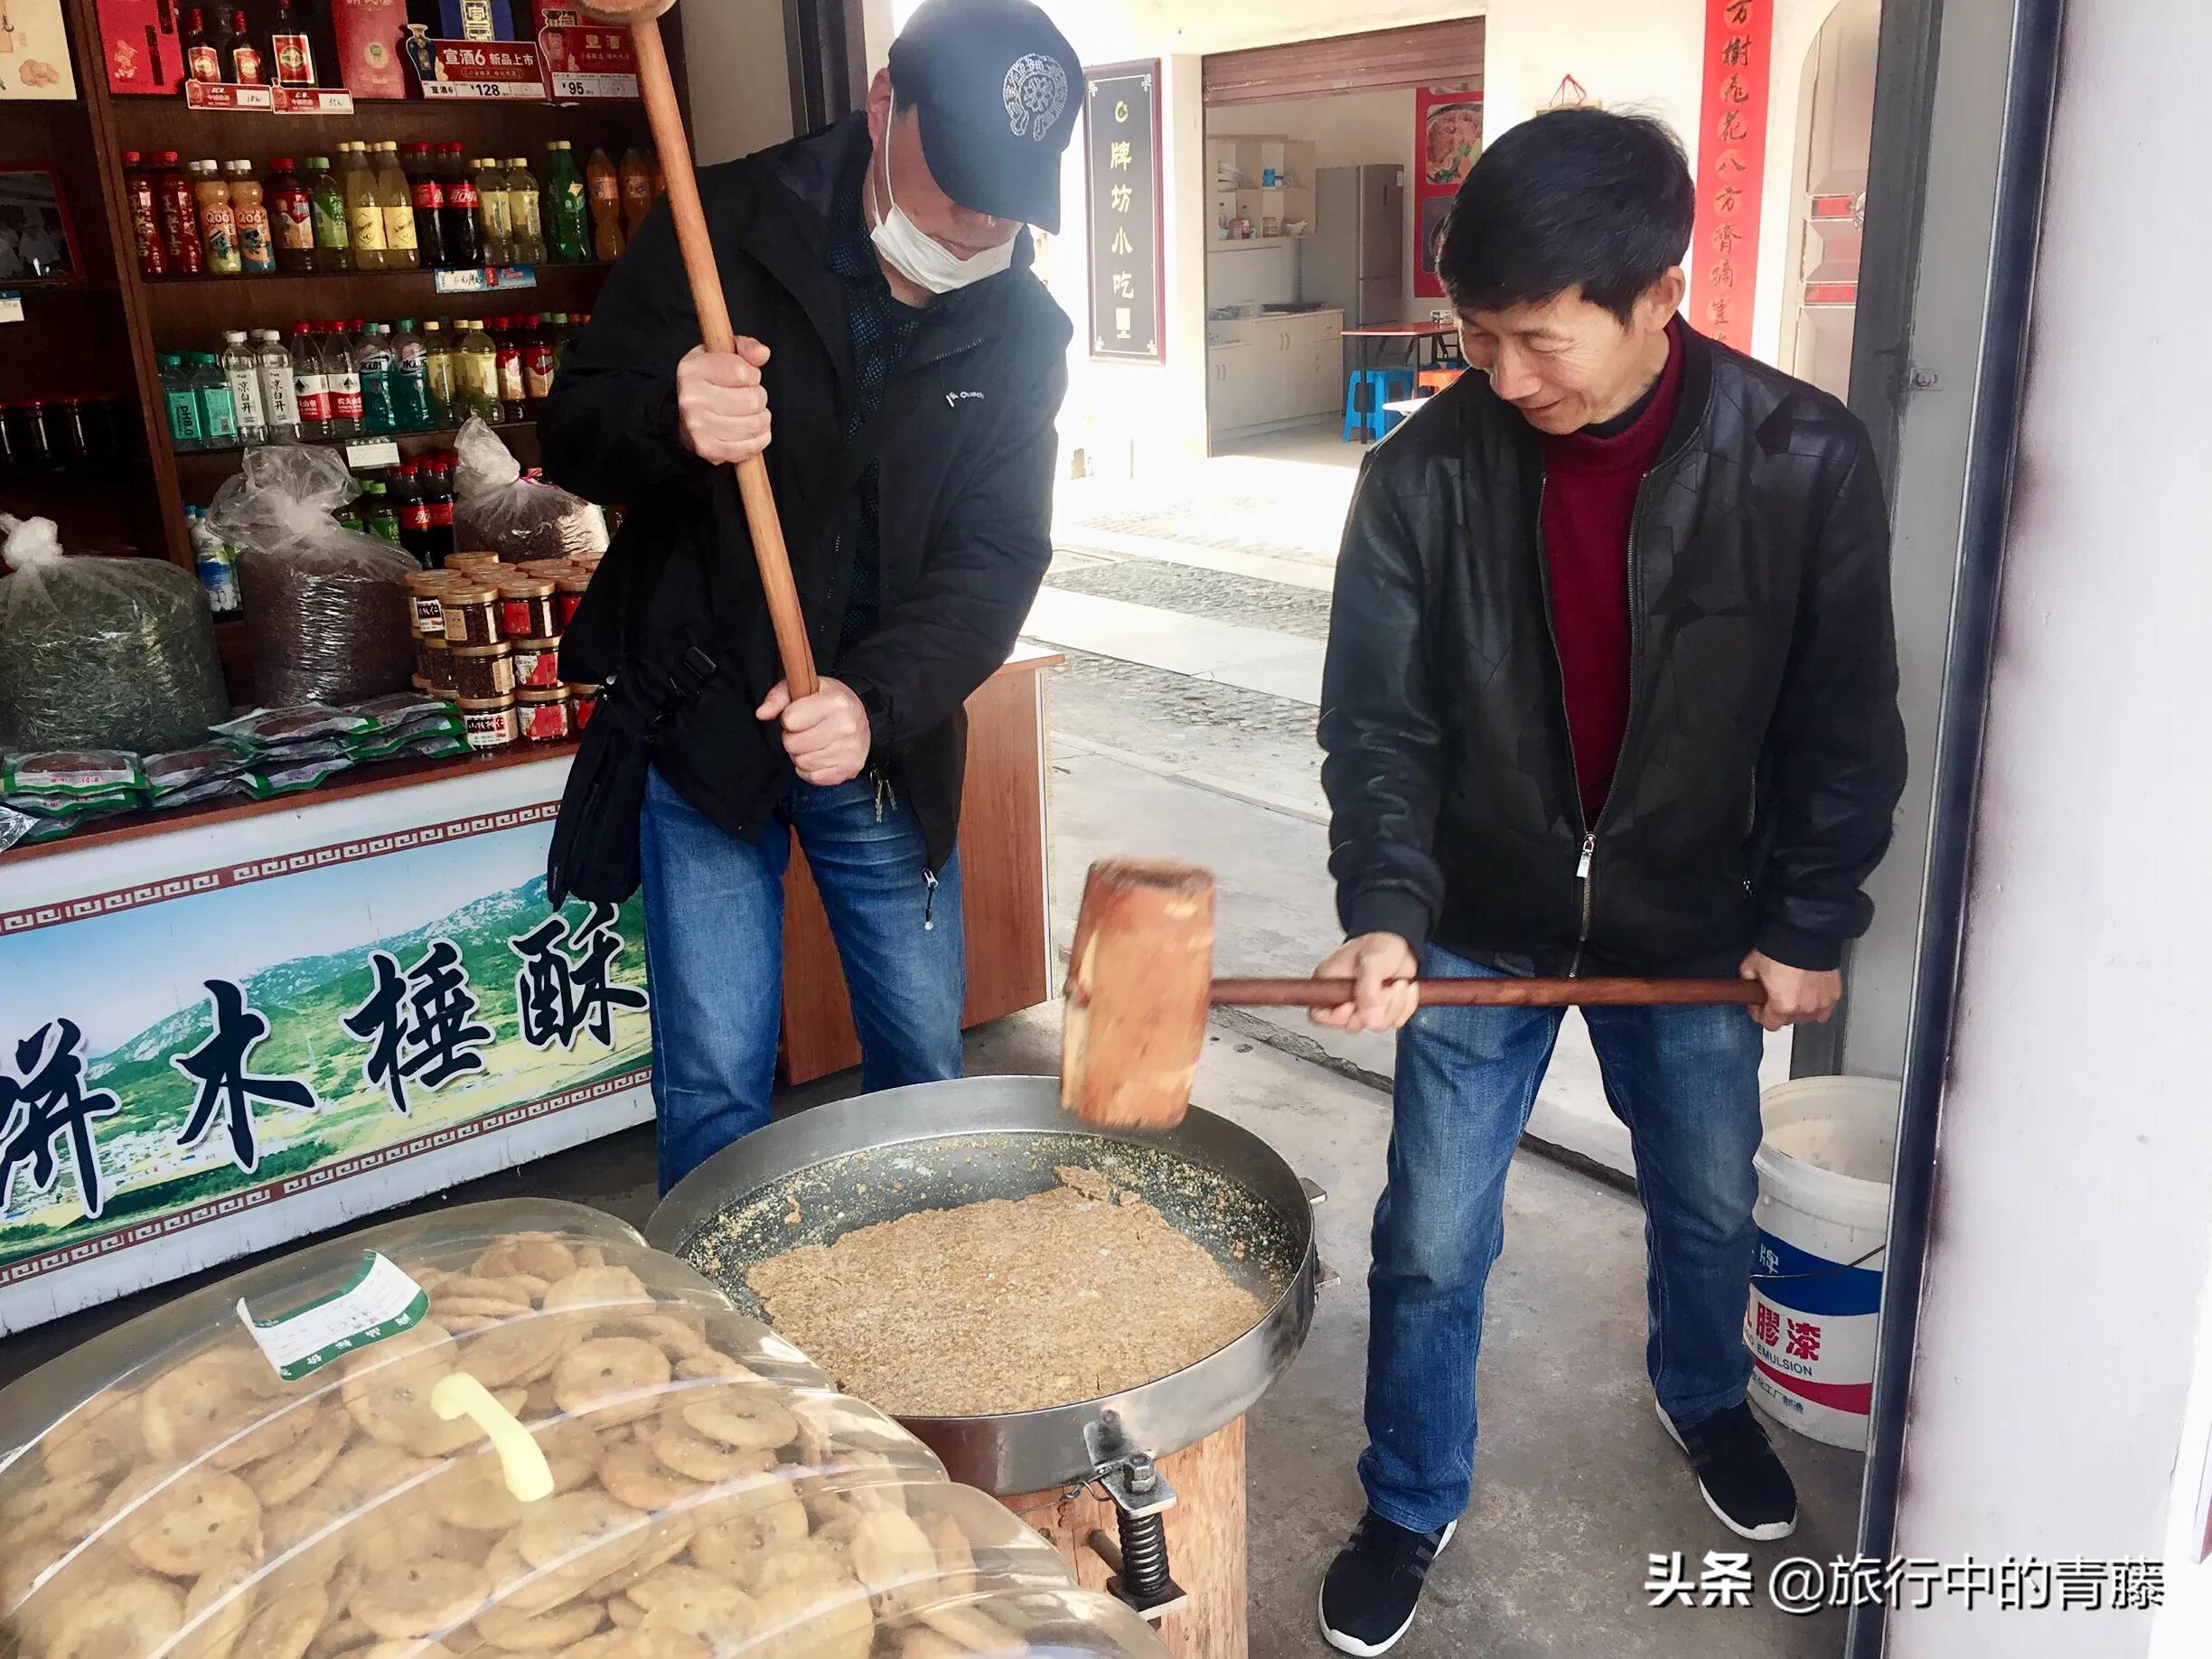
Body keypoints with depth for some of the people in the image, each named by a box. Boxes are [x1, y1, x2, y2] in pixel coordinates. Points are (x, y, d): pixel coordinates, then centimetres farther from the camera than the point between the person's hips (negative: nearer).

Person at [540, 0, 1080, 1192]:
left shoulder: (1020, 327, -3)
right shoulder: (730, 227, -10)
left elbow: (997, 552, -10)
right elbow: (573, 430, -7)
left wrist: (880, 701, -28)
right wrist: (671, 422, -31)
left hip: (884, 733, 3)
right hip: (702, 721, -2)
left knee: (924, 1051, 13)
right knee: (716, 1076, 0)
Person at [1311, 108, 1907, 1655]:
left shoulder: (1805, 459, -17)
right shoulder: (1426, 471, -16)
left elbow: (1844, 720, -6)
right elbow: (1380, 720, -12)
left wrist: (1809, 923, -4)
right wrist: (1385, 912, -25)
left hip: (1693, 922, 1)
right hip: (1482, 920, 0)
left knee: (1711, 1201, 22)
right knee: (1432, 1239, 6)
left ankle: (1706, 1396, 54)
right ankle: (1413, 1504, 32)